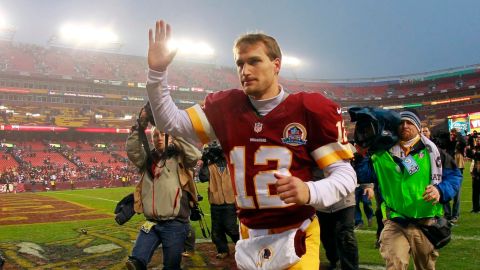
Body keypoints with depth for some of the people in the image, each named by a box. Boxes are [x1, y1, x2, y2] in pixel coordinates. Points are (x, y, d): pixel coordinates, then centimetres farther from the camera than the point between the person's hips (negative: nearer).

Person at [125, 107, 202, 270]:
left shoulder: (178, 157, 1)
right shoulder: (147, 159, 12)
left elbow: (195, 156, -16)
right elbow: (132, 151, -3)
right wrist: (140, 127, -13)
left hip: (175, 223, -3)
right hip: (151, 222, 3)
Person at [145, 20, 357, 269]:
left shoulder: (309, 109, -10)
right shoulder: (226, 107, 1)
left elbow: (345, 174, -10)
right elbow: (172, 123, 4)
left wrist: (310, 192, -31)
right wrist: (157, 72, -8)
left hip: (296, 237, -3)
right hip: (249, 240, 4)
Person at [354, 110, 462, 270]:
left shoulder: (432, 152, 0)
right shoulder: (383, 155, 1)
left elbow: (454, 176, 0)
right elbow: (360, 174, 1)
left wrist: (441, 191, -19)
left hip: (427, 222, 1)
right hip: (395, 222, -1)